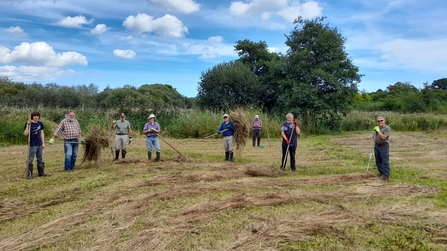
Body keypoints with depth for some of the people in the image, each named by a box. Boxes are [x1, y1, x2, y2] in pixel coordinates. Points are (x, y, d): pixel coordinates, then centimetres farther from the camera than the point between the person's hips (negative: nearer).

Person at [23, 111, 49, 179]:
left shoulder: (40, 123, 6)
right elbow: (25, 133, -18)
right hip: (32, 144, -6)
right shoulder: (28, 123, -9)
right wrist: (28, 125, -28)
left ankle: (41, 172, 24)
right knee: (30, 159, -3)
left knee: (40, 159, 14)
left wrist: (43, 143, 12)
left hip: (39, 144, 6)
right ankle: (29, 174, 4)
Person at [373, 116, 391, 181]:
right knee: (378, 161, 13)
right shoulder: (377, 128, 14)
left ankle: (386, 175, -7)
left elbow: (383, 137, -20)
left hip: (384, 146, -7)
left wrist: (378, 130, -14)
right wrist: (375, 131, 2)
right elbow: (373, 137, 17)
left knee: (385, 161, -8)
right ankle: (381, 172, 26)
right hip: (376, 146, 7)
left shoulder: (387, 128, -9)